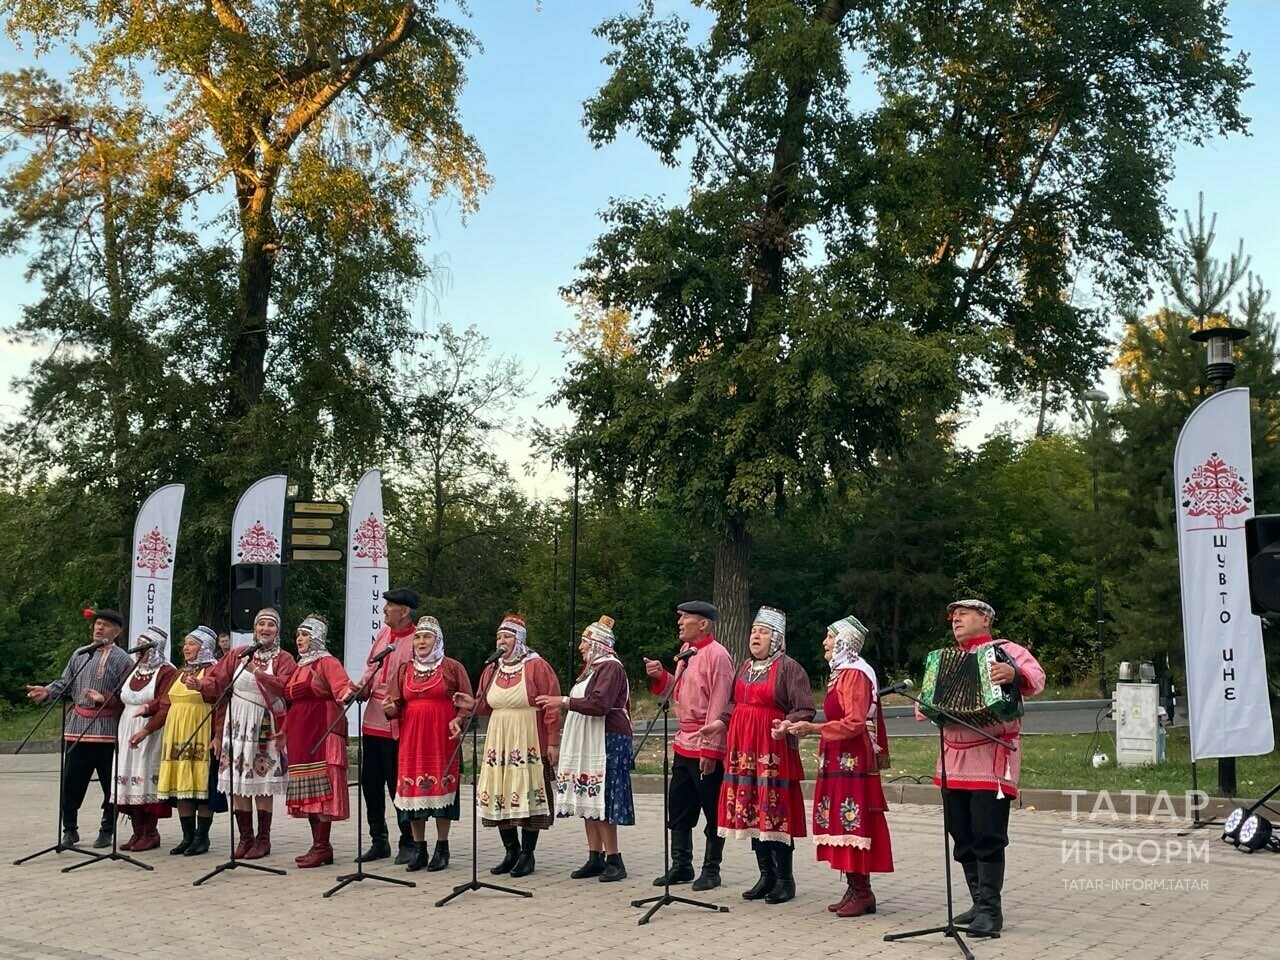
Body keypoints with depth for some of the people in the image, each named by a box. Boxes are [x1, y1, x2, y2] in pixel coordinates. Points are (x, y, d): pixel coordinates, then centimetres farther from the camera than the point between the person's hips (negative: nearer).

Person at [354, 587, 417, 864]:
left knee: (398, 784, -1)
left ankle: (408, 843, 13)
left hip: (397, 723, -8)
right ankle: (379, 841, 26)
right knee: (370, 782, 13)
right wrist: (364, 686, 2)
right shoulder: (383, 633, 10)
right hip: (372, 719, 8)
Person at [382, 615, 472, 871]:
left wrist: (458, 720, -16)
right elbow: (397, 705, 12)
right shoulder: (404, 670, 13)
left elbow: (467, 702, 1)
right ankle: (419, 849, 11)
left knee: (442, 786, -3)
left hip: (442, 737, -3)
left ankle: (442, 848, 7)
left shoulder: (452, 668, 3)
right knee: (413, 788, 1)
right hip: (412, 738, 3)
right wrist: (390, 708, -10)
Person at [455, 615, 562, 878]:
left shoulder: (537, 666, -7)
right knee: (500, 796, 6)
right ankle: (511, 851, 17)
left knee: (527, 796, -3)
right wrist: (473, 705, 0)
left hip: (528, 744, -6)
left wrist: (553, 742, -14)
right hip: (498, 743, 6)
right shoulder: (491, 670, 12)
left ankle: (527, 854, 7)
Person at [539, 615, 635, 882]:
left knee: (601, 800, -10)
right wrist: (562, 705, 10)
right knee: (588, 800, 8)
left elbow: (599, 704, -23)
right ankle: (595, 857, 12)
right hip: (587, 742, 10)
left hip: (606, 742, -10)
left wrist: (564, 702, -19)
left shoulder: (610, 667, -12)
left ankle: (613, 859, -6)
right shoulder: (593, 667, 20)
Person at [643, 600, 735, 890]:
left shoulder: (717, 655, -15)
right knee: (678, 810, 14)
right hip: (684, 744, 9)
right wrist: (660, 676, 2)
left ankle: (711, 870, 14)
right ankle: (681, 866, 25)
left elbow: (718, 706, -18)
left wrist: (710, 749, -20)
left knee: (713, 812, 4)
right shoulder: (686, 651, 12)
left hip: (707, 748, -9)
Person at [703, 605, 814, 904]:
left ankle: (784, 879, 7)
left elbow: (804, 710, -12)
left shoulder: (789, 668, -7)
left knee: (775, 812, -5)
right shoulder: (745, 667, 15)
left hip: (774, 748, -7)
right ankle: (766, 876, 20)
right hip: (744, 747, 7)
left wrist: (786, 725, -29)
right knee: (751, 811, 9)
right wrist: (720, 722, 9)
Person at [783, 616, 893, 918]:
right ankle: (855, 888, 14)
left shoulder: (855, 673, -13)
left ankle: (862, 892, 0)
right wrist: (810, 728, 11)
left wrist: (813, 728, -18)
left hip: (851, 761, -10)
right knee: (843, 823, 9)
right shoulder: (842, 673, 17)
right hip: (840, 759, 10)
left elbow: (854, 723, -20)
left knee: (853, 823, -6)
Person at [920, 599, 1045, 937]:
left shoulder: (1005, 650, -2)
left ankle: (991, 910, -4)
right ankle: (979, 903, 18)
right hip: (953, 759, 7)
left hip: (992, 758, -7)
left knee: (988, 837, -9)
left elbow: (1036, 679, -18)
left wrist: (1014, 674, -40)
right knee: (963, 839, 9)